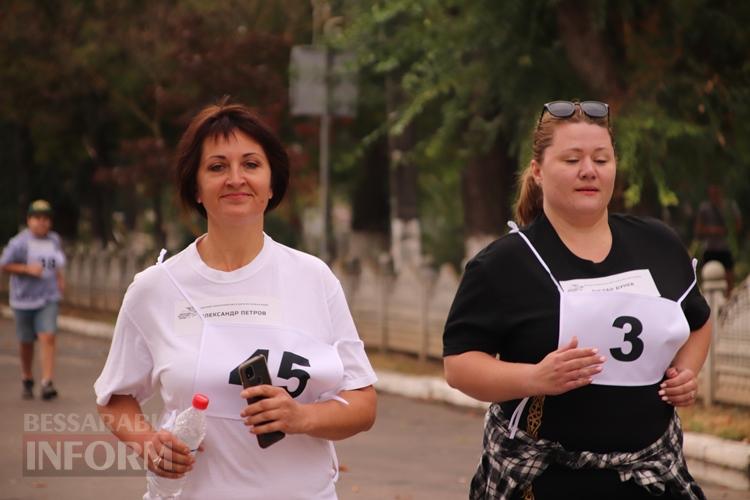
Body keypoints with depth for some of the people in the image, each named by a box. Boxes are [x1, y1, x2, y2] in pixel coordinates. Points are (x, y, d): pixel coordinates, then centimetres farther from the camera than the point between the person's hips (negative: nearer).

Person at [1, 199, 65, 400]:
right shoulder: (19, 243, -12)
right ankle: (27, 380, 34)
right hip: (24, 298, -2)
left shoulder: (54, 240, 3)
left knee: (48, 338, -15)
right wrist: (28, 269, -20)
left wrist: (59, 277, 11)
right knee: (26, 342, 11)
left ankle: (47, 384, -19)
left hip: (48, 298, 2)